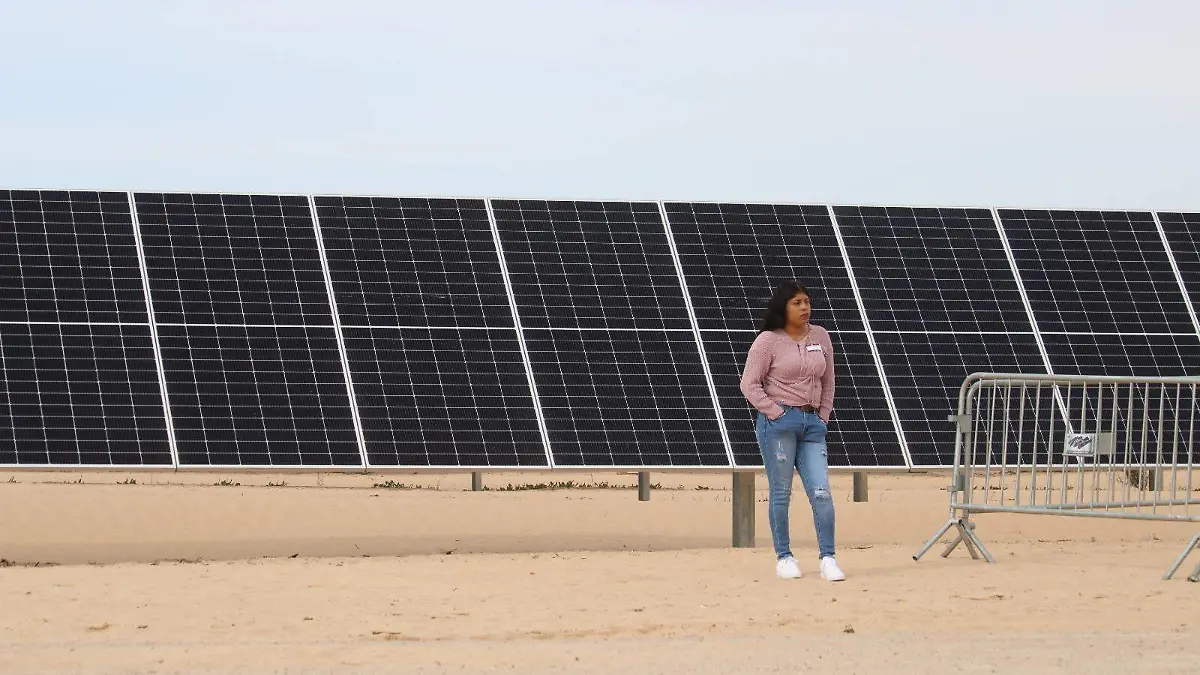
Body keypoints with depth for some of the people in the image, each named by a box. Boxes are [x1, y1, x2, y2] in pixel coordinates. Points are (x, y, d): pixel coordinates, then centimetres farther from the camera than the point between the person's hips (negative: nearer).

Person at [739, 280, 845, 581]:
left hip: (813, 423, 4)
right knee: (781, 493, 0)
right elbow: (749, 384, -5)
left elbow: (828, 382, 19)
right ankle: (784, 557, 9)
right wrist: (776, 413, -10)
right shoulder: (768, 341, -4)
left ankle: (827, 559, -5)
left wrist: (822, 416, 10)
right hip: (779, 422, -4)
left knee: (821, 492, -6)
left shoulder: (820, 336, 10)